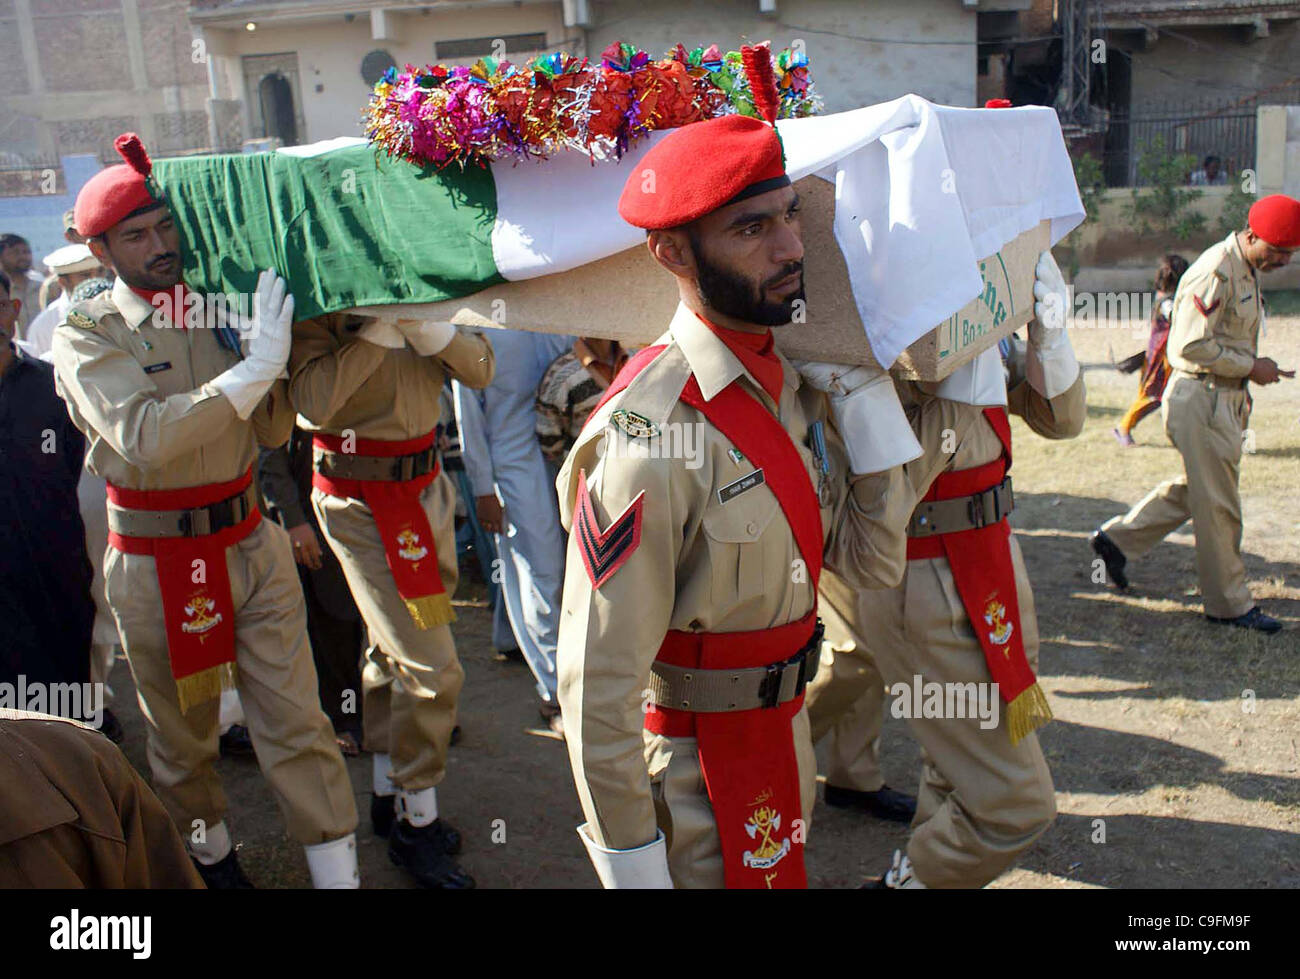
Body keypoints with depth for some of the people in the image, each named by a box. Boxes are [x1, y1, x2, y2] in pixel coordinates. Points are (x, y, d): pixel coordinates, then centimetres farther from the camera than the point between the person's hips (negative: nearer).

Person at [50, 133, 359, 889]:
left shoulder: (221, 308, 2)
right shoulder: (87, 335, -8)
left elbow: (274, 430, 7)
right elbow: (145, 436, -25)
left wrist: (273, 348, -9)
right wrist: (255, 367, -27)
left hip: (252, 543, 2)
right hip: (158, 561, -2)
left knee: (298, 724, 2)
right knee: (184, 736, 17)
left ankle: (340, 871, 12)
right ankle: (210, 854, 41)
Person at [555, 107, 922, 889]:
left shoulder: (793, 380, -4)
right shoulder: (650, 432, -29)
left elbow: (874, 562, -2)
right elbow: (599, 684, -26)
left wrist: (860, 388, -9)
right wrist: (632, 862, -16)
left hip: (787, 730, 8)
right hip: (700, 775, -8)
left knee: (789, 871, 28)